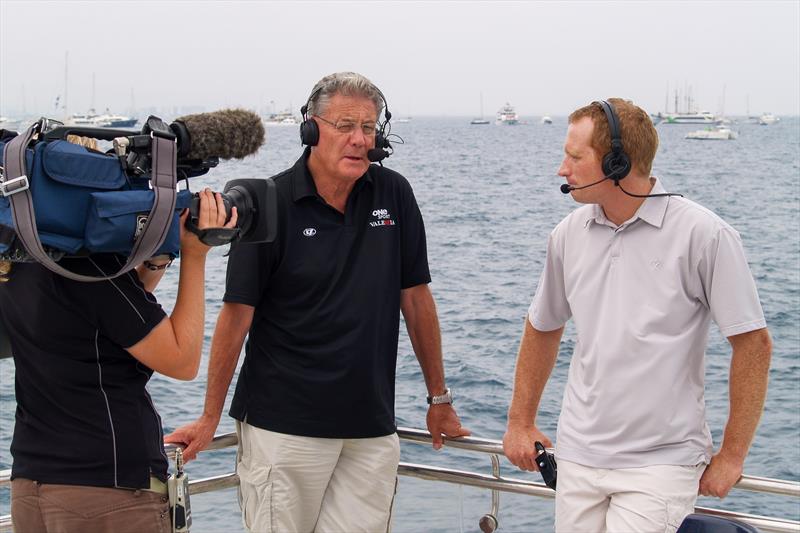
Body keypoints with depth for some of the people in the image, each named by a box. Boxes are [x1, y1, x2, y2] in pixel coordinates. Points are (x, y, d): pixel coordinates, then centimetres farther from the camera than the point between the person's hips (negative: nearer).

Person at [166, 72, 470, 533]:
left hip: (372, 427, 3)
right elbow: (237, 313, -5)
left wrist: (439, 398, 13)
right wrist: (210, 418, -2)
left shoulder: (393, 195, 3)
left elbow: (416, 297, 9)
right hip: (284, 425, -3)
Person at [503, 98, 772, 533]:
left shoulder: (703, 235, -11)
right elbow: (542, 329, 18)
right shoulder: (569, 234, 4)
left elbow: (752, 343, -8)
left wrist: (731, 456, -6)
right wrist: (520, 421, 20)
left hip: (660, 464, -5)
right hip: (578, 457, 5)